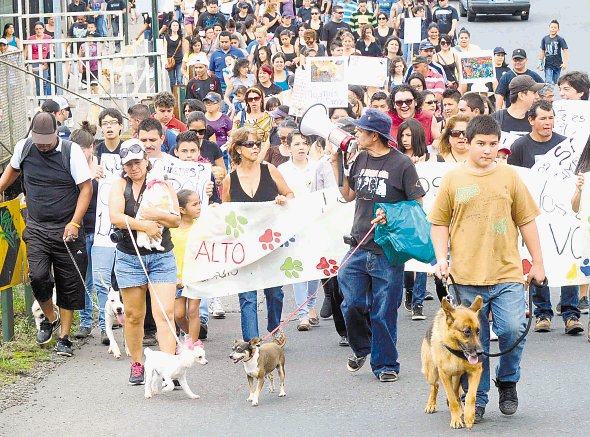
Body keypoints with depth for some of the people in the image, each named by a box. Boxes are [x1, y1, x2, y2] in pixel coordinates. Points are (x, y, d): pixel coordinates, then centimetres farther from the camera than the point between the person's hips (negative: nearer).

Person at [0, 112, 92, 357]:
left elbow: (86, 188, -8)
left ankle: (64, 337, 13)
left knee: (68, 285, 2)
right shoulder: (23, 148, 0)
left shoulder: (71, 151, -10)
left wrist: (75, 223, -14)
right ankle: (50, 319, 14)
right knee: (38, 276, -14)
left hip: (67, 229, -2)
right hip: (37, 229, 2)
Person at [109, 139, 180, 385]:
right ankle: (137, 365, 24)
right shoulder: (120, 186, 4)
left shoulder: (162, 184, 5)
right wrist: (144, 225, -17)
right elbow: (115, 218, -11)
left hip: (162, 257, 0)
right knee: (134, 316, 8)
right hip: (129, 258, 1)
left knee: (164, 314, -11)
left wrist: (157, 215, -18)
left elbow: (177, 220, -1)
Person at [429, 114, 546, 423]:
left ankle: (507, 381, 14)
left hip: (507, 273, 0)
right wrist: (441, 258, -3)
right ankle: (476, 399, 17)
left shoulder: (509, 177, 6)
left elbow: (526, 220, 11)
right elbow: (439, 223, 10)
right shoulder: (453, 179, 4)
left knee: (513, 330, -13)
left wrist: (537, 262, 10)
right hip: (467, 277, 0)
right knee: (474, 341, 3)